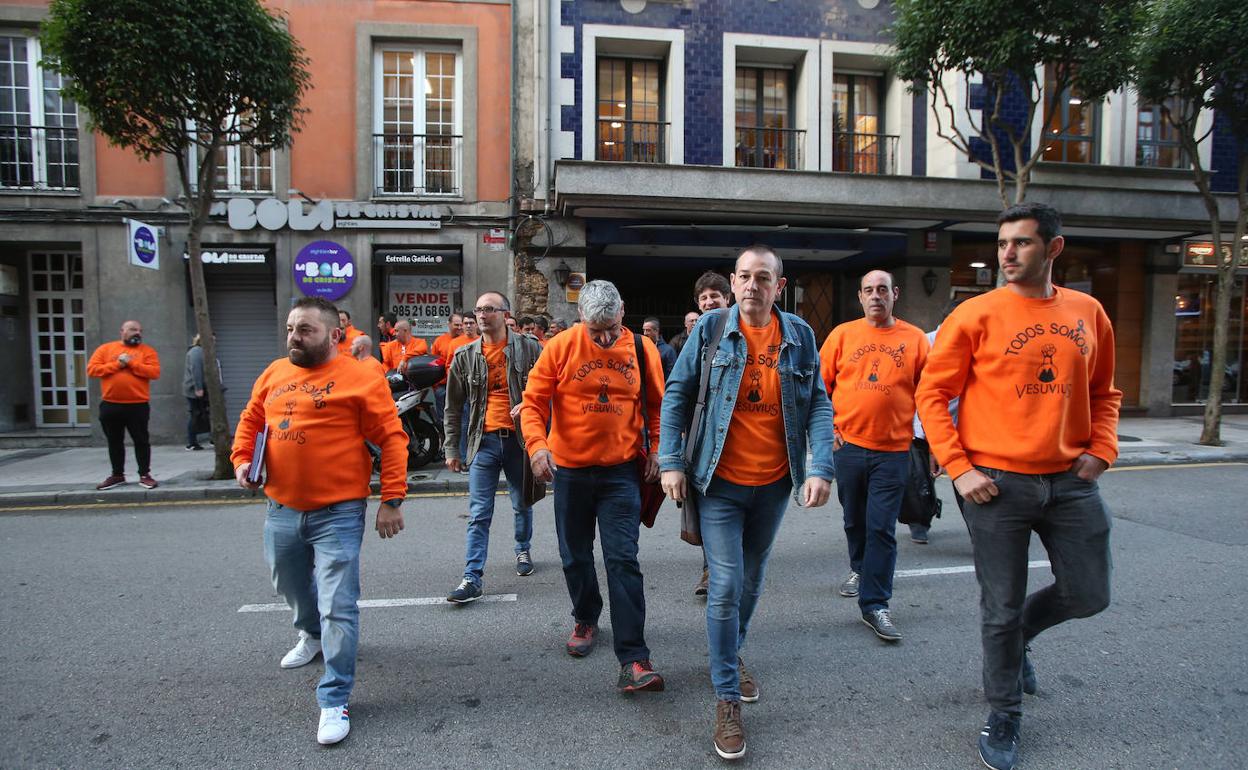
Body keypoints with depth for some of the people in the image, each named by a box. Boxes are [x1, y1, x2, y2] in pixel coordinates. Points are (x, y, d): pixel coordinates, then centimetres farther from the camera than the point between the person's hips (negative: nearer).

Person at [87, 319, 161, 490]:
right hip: (110, 405, 2)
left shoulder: (147, 351, 3)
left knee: (141, 440, 2)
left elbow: (154, 372, -9)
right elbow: (92, 369, -1)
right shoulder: (105, 349, 8)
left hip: (138, 405, -2)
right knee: (114, 442, 12)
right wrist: (116, 364, -11)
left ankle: (144, 475, 10)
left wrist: (131, 363, -13)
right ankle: (117, 475, 23)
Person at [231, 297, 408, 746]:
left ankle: (335, 701, 11)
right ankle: (312, 635, 59)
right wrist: (242, 459, 1)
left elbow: (392, 439, -12)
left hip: (338, 514, -7)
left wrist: (392, 500, -14)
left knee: (338, 608, -5)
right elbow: (250, 420, 20)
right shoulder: (274, 373, 7)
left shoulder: (359, 378, -11)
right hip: (281, 510, 7)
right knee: (290, 587, 28)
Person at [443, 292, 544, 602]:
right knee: (479, 513, -1)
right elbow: (453, 407, 8)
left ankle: (523, 551, 41)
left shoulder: (528, 348, -2)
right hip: (484, 441, 1)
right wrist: (451, 449, 6)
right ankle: (472, 579, 1)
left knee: (523, 505, 17)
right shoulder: (465, 356, 4)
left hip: (520, 438, 0)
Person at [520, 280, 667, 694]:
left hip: (621, 471, -1)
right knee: (575, 556, 16)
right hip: (570, 469, 1)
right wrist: (537, 445, -21)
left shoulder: (642, 349, -3)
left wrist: (656, 448, 0)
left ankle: (633, 659, -1)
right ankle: (585, 619, 42)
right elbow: (533, 401, -5)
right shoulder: (560, 347, -8)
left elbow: (657, 404, 9)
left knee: (623, 560, -6)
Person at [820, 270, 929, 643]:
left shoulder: (915, 339, 2)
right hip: (848, 444, 2)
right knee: (854, 519, 17)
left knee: (882, 528, -3)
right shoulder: (842, 335, 3)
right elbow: (820, 385, 5)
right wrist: (827, 426, -3)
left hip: (893, 449, -1)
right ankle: (859, 569, 42)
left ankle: (875, 605, 6)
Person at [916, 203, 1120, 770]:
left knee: (1088, 595, 13)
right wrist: (958, 467, -14)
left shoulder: (1088, 313, 7)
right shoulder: (975, 315, -7)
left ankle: (1016, 637, 43)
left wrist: (1102, 448, 2)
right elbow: (931, 394, -7)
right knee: (1002, 607, 6)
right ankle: (1004, 717, 27)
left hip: (1070, 479, 4)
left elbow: (1104, 392, 18)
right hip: (997, 482, -4)